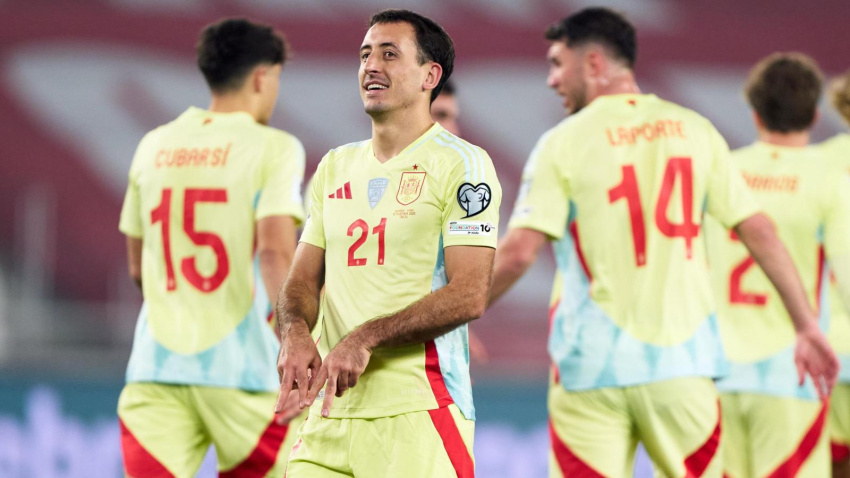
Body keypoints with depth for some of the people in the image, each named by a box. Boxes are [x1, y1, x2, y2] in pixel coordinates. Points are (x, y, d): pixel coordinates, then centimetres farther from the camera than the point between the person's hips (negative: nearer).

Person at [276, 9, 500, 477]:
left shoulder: (461, 165, -3)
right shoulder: (335, 167, 18)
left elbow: (468, 296, -12)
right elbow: (303, 279, 16)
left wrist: (365, 339, -19)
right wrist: (295, 333, -7)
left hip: (418, 411, -6)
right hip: (329, 414, 6)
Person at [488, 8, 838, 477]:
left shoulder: (564, 142, -4)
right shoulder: (693, 129, 7)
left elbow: (517, 254, -10)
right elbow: (758, 230, 5)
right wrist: (807, 326, 10)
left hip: (593, 364, -3)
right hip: (682, 363, 3)